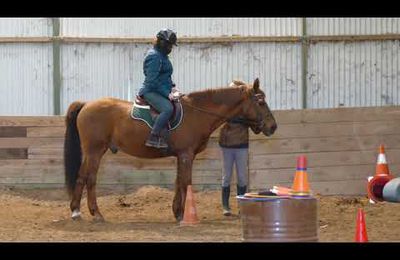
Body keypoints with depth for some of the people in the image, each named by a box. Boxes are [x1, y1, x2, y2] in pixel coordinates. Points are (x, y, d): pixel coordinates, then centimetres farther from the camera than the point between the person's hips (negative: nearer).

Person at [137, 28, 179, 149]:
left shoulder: (162, 55, 16)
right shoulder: (154, 56, -16)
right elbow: (153, 80, -22)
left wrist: (172, 86, 10)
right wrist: (167, 93, -20)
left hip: (160, 91, 11)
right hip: (151, 92, -11)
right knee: (168, 108, -33)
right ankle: (153, 138, -35)